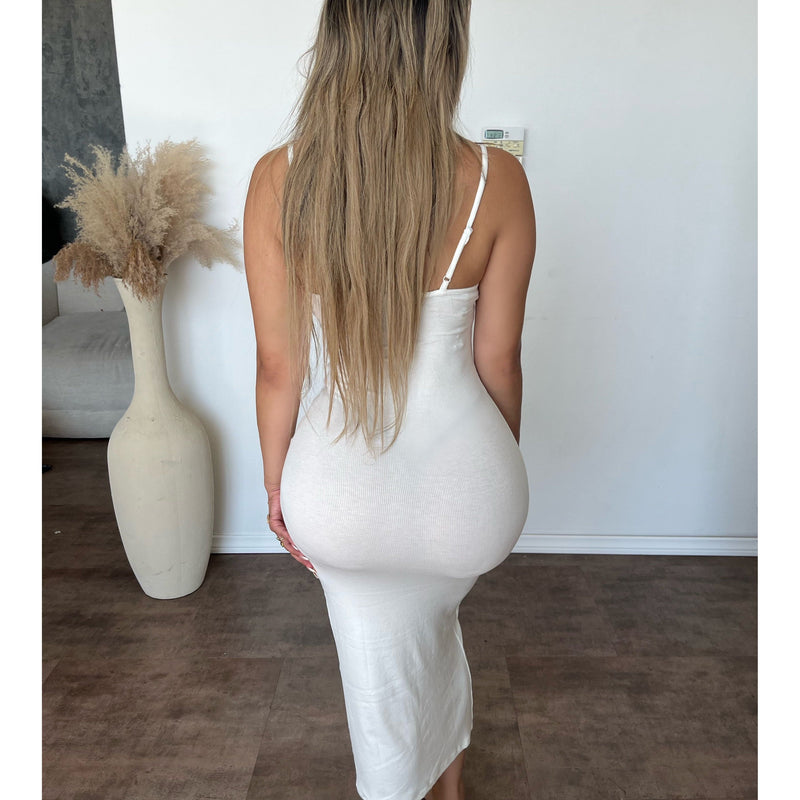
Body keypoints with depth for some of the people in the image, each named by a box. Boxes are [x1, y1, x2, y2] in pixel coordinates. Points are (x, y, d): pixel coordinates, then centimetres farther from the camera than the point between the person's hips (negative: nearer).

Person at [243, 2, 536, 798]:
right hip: (463, 476, 2)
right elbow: (497, 362, -6)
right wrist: (502, 467, 12)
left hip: (342, 487, -1)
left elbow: (277, 366, -7)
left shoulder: (277, 179, -12)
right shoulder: (496, 180, -13)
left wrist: (275, 481, 8)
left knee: (379, 668, 26)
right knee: (434, 620, 36)